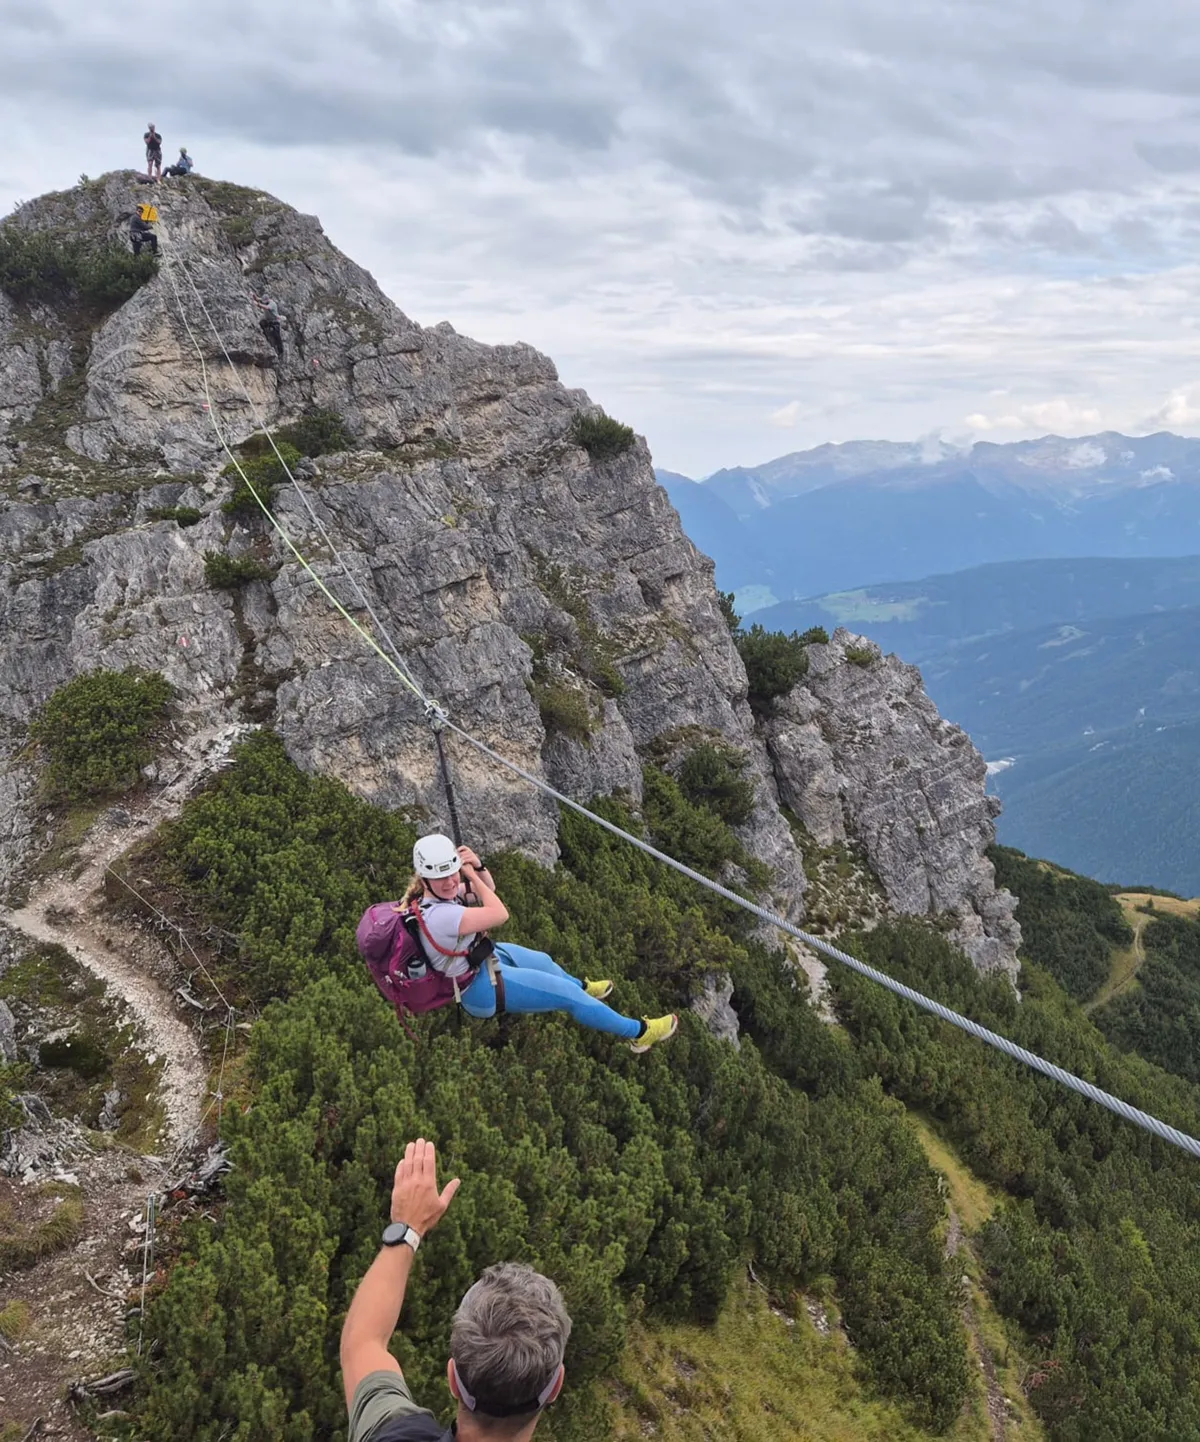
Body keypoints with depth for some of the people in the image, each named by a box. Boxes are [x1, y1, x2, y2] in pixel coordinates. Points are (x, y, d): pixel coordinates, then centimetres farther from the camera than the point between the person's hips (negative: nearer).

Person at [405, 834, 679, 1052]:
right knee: (566, 992, 0)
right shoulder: (438, 916, -39)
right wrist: (471, 874, -27)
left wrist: (477, 866, -21)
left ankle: (582, 988, 64)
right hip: (481, 988, -9)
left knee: (543, 961, 30)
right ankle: (639, 1032, 15)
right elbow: (499, 913, -34)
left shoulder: (432, 893, -11)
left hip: (481, 956, 9)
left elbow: (488, 889, 0)